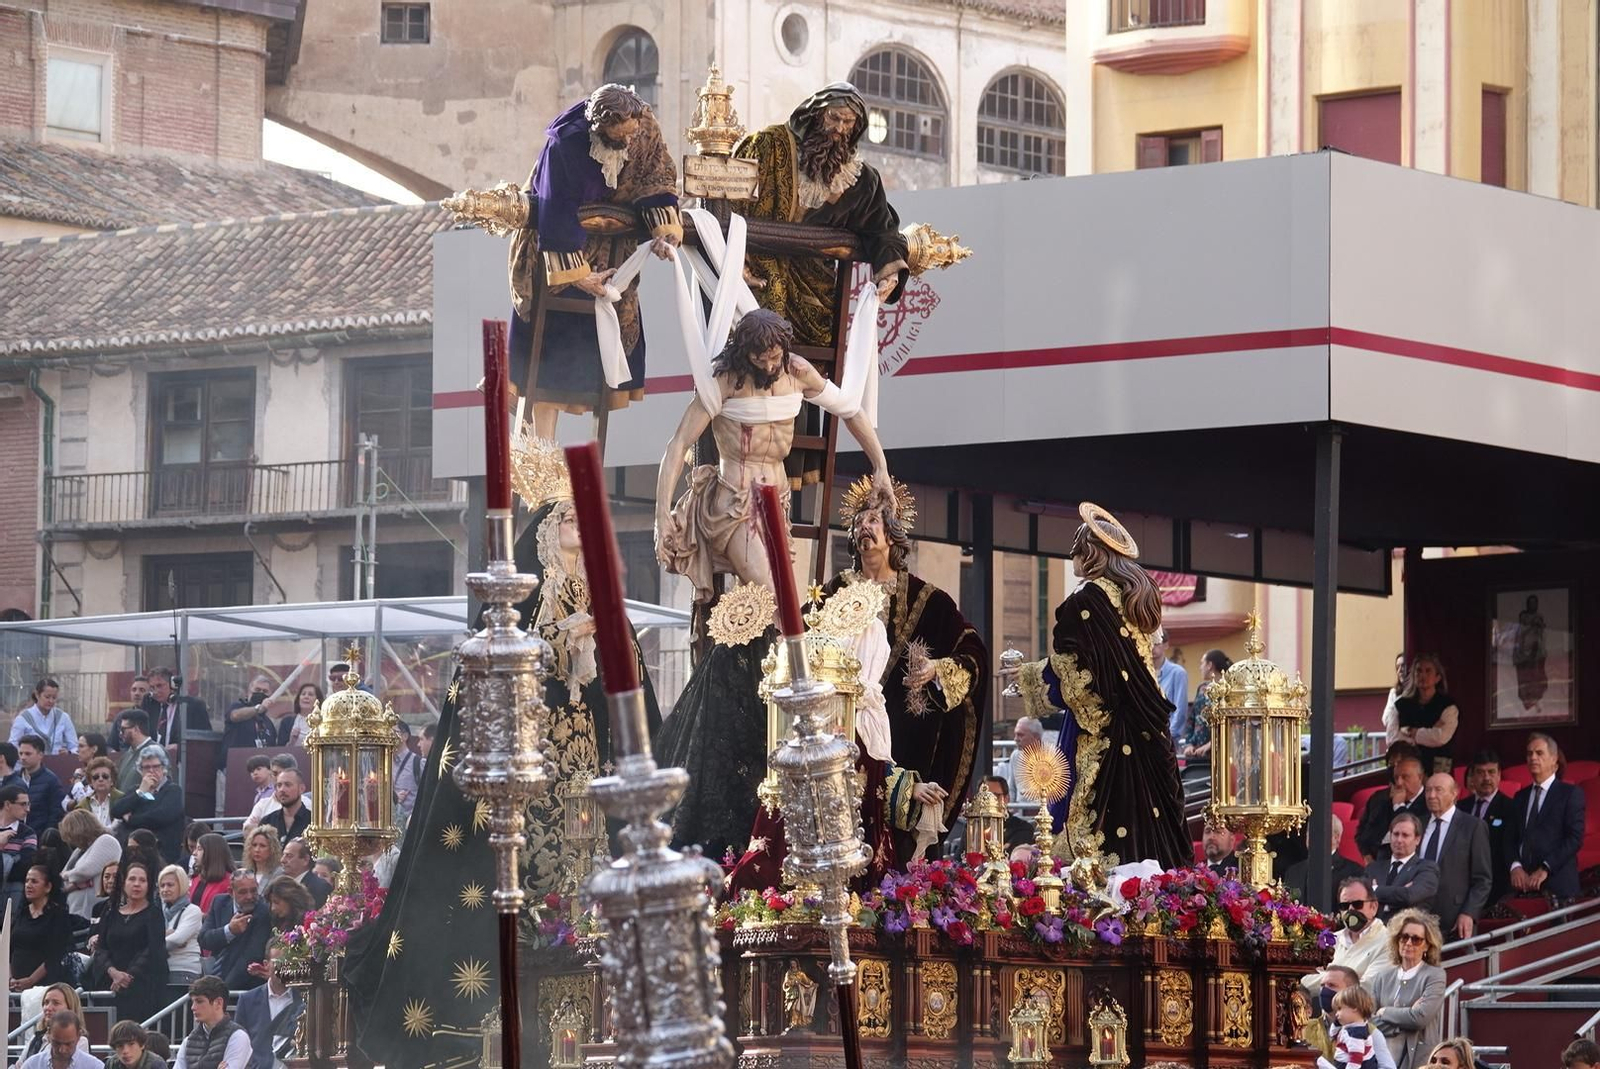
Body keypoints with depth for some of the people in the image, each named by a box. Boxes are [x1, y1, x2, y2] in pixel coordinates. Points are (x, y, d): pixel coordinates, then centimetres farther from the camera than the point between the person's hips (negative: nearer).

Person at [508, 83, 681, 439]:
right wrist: (579, 275, -26)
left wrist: (665, 231, -19)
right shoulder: (564, 144, -32)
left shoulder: (644, 127, -18)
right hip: (559, 247, -5)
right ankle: (543, 446, -9)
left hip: (609, 246, 5)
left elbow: (656, 179, -6)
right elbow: (556, 216, -28)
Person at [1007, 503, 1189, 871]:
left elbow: (1066, 675, -9)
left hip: (1099, 735, -8)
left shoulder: (1085, 600, -12)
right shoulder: (1140, 595, 12)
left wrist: (1028, 674, 11)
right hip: (1145, 731, 8)